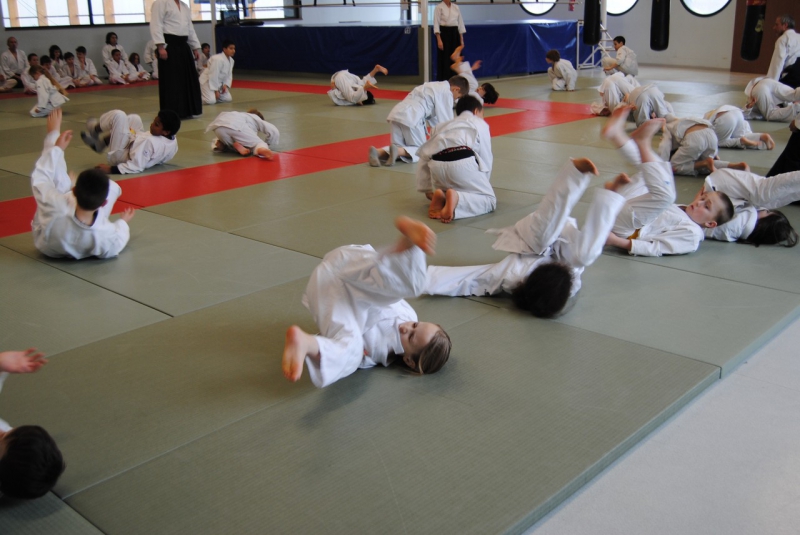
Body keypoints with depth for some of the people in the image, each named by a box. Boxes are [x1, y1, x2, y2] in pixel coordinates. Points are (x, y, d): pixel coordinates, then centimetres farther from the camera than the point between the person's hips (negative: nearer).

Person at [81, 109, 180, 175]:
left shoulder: (150, 142, -38)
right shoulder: (173, 142, -12)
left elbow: (136, 167, -37)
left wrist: (111, 169, -30)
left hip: (119, 157, -8)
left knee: (119, 115, -12)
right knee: (134, 119, 17)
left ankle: (95, 129, 20)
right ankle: (99, 143, 23)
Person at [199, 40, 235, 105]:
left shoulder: (231, 60, -2)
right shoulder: (218, 59, -29)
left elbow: (229, 75, 8)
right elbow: (213, 76, -28)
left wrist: (226, 85, -9)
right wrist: (216, 90, -23)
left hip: (218, 82, 8)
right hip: (207, 81, -8)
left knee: (228, 99, -1)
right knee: (211, 101, -25)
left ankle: (213, 96, 20)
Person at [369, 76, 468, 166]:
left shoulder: (435, 87, 31)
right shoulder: (446, 93, 3)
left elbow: (433, 117, 37)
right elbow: (446, 120, 4)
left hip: (397, 113, 8)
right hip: (411, 117, -8)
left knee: (400, 147, 12)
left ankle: (378, 152, -15)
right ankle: (397, 151, -22)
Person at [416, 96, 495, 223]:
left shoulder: (443, 126, 35)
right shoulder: (480, 124, 25)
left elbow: (424, 155, 27)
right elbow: (486, 158, 19)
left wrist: (428, 190, 31)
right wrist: (481, 185, 34)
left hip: (436, 165, 4)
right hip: (463, 162, -4)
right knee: (489, 199, 10)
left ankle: (440, 197, -4)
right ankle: (456, 198, -18)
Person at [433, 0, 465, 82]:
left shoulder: (456, 7, 9)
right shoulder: (439, 7, -5)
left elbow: (460, 23, 11)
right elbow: (436, 24, -9)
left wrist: (461, 40, 7)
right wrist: (439, 40, -18)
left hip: (454, 34, 5)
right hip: (444, 33, -5)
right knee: (444, 59, -3)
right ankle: (443, 81, 3)